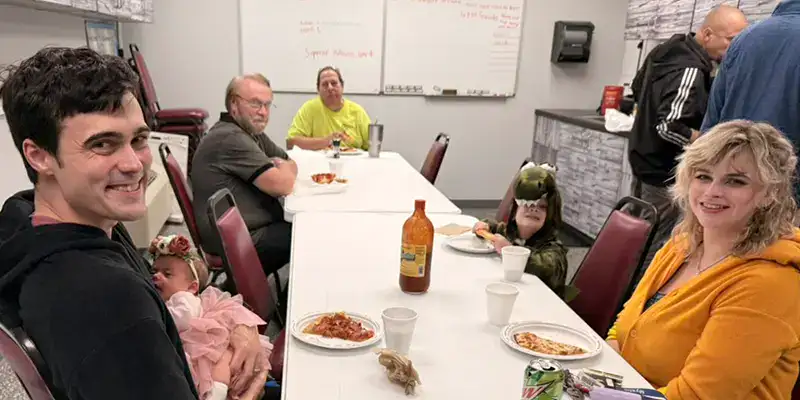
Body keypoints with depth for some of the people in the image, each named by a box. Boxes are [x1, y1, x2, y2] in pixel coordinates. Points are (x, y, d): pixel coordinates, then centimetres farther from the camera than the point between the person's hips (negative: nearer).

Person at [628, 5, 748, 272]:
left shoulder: (669, 49, 7)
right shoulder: (690, 70, -22)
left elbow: (638, 88, 21)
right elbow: (669, 127, -30)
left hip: (647, 163, 10)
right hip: (665, 174, -10)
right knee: (656, 250, -2)